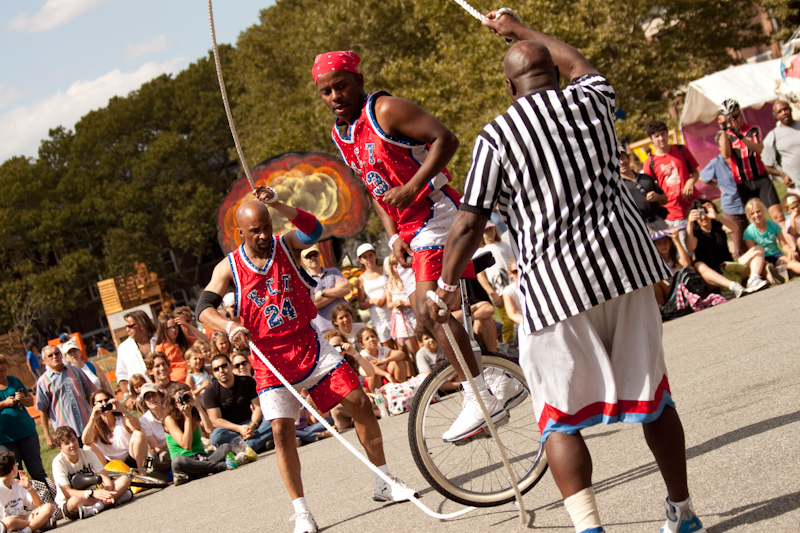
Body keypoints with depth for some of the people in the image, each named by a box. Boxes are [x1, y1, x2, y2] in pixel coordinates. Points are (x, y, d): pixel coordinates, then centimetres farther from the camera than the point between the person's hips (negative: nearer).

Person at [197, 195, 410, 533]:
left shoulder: (286, 246, -1)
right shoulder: (229, 267, -2)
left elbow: (312, 231, -22)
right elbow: (204, 307, -11)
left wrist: (277, 204, -34)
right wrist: (229, 327, -31)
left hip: (309, 346, 2)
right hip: (270, 359, -2)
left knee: (360, 403, -3)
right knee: (282, 430, -12)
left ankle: (383, 483, 12)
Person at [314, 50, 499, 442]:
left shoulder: (385, 111, -12)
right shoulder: (340, 134, 14)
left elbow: (445, 139, -19)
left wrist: (412, 187, -28)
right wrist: (393, 236, 6)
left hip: (435, 213, -10)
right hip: (409, 230, 10)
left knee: (429, 308, -21)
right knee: (425, 315, 12)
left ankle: (482, 399, -20)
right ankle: (476, 385, 22)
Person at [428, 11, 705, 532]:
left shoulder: (496, 137, -3)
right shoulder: (591, 99, 8)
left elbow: (470, 224, -3)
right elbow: (579, 63, 34)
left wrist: (445, 287, 10)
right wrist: (520, 29, 47)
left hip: (554, 280, -4)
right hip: (623, 259, 4)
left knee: (561, 418, 2)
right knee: (652, 392, 14)